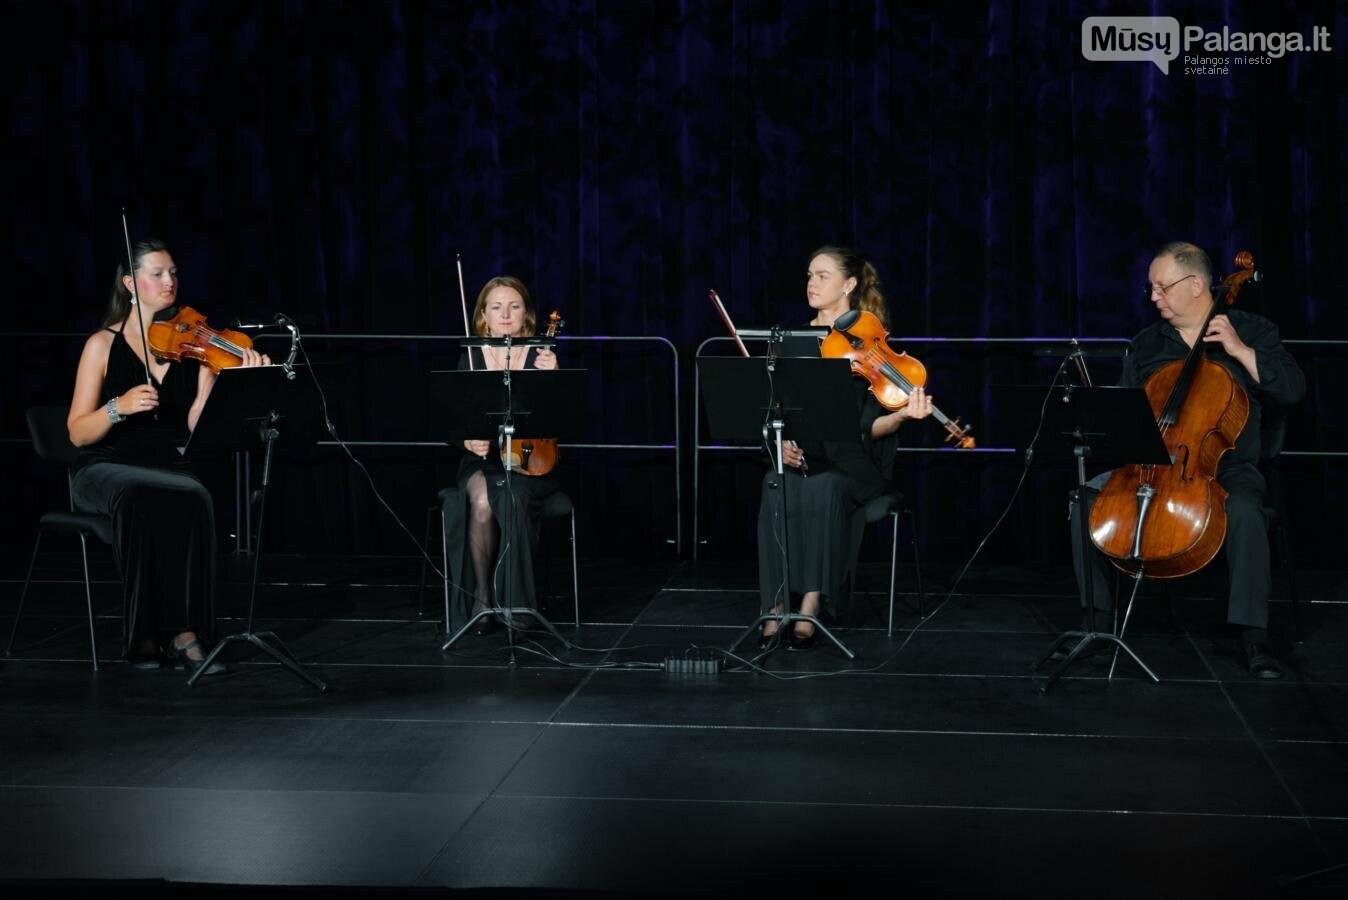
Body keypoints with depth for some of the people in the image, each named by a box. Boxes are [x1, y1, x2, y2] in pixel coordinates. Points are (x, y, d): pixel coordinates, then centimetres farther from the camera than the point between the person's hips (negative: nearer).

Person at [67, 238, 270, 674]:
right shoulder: (103, 344, 1)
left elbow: (196, 422, -7)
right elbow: (78, 433, -3)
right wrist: (118, 407, -21)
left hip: (169, 468, 2)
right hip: (106, 469, -2)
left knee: (193, 500, -33)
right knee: (140, 500, -37)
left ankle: (183, 631, -29)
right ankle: (142, 633, -28)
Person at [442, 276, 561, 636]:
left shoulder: (541, 356, 1)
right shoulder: (471, 358, 6)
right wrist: (469, 441, -17)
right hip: (483, 461, 1)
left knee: (511, 497, -35)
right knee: (481, 500, -34)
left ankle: (513, 602, -19)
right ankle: (481, 594, -16)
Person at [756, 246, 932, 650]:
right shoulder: (792, 342, 10)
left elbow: (870, 426, -8)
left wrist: (902, 415, -28)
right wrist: (782, 441, -11)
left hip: (853, 464, -3)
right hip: (801, 459, 3)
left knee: (823, 489, -37)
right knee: (777, 488, -33)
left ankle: (809, 610, -34)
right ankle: (774, 611, -31)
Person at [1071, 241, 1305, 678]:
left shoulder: (1250, 330, 4)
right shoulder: (1146, 343, 13)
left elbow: (1292, 390, -6)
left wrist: (1240, 350, -15)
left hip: (1226, 468, -4)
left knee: (1243, 511, -37)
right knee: (1088, 498, -20)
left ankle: (1253, 634, -26)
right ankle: (1096, 615, -9)